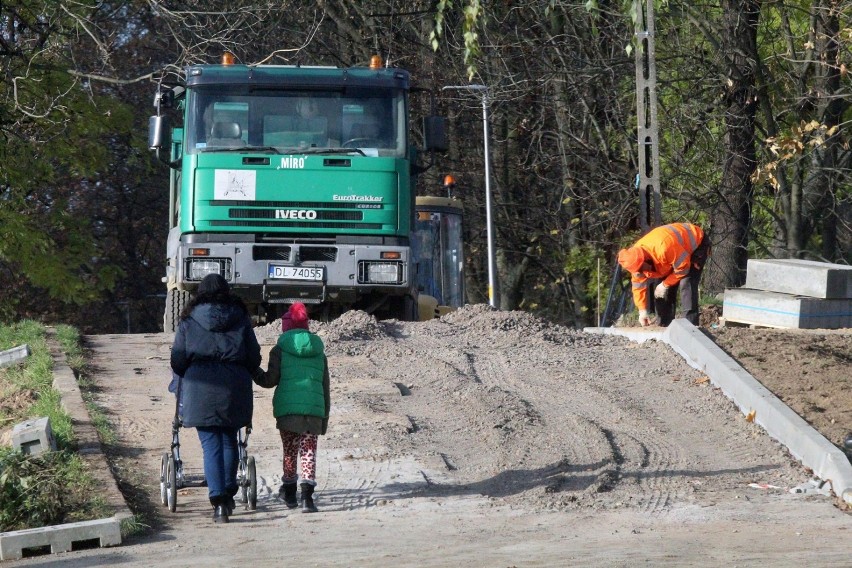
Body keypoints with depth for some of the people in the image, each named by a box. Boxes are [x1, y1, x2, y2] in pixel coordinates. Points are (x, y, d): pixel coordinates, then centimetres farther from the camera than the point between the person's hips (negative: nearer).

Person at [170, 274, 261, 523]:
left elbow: (177, 360, 3)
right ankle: (228, 494, 24)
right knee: (229, 441, 18)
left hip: (200, 388, -1)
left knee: (211, 446, -1)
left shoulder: (189, 320, 3)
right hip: (235, 387, 2)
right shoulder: (240, 317, 6)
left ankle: (219, 502, -11)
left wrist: (186, 378, 23)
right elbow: (254, 357, 6)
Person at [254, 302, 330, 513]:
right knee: (309, 452, -1)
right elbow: (326, 387, 14)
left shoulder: (280, 350, 4)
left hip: (287, 408, -1)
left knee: (289, 451, 13)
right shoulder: (318, 352, 14)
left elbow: (271, 380, -3)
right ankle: (307, 495, -17)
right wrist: (325, 417, 18)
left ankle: (290, 494, 24)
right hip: (314, 409, 1)